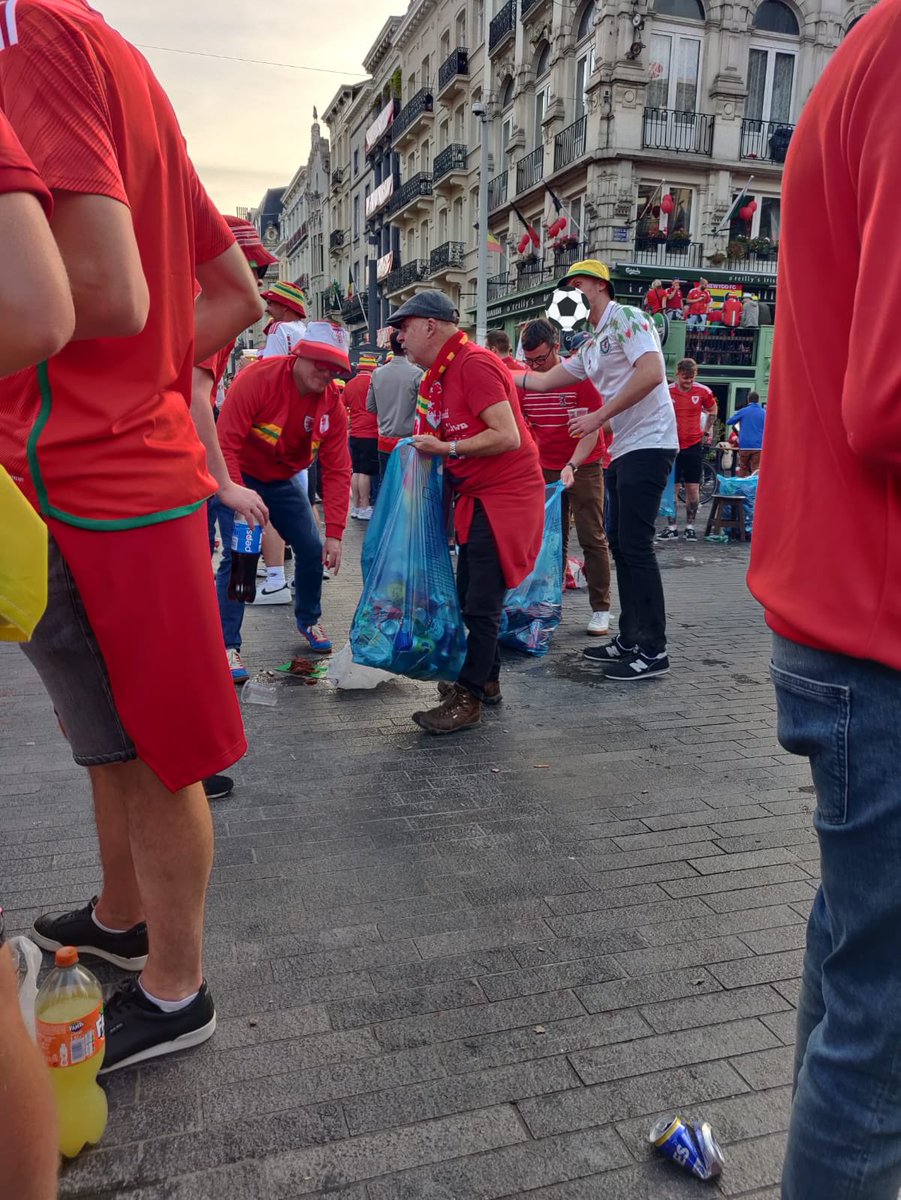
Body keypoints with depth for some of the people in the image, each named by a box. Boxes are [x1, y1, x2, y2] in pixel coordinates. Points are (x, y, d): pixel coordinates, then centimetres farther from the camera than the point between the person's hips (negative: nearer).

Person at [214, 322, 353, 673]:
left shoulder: (333, 404, -13)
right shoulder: (258, 379, -27)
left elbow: (337, 471, -13)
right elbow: (226, 443, -30)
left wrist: (334, 534, -17)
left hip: (282, 480, 5)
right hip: (240, 476, -5)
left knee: (313, 550, 3)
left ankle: (309, 621, 29)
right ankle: (227, 646, -8)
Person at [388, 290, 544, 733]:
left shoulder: (474, 364, -17)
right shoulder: (437, 376, 12)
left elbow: (507, 436, -25)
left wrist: (448, 449, -23)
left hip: (505, 496, -10)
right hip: (478, 496, 10)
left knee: (481, 604, -8)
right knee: (470, 596, 15)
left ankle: (468, 700, 1)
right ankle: (486, 680, 29)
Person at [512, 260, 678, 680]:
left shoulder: (626, 319, -6)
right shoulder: (590, 348, 21)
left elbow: (651, 373, -20)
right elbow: (543, 382, 27)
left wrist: (598, 417, -17)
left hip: (648, 444, -9)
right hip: (623, 450, 10)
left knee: (635, 545, -10)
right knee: (620, 544, 10)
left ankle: (653, 650, -3)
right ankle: (631, 639, 19)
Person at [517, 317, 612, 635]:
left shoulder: (581, 377, -13)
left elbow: (592, 430, -15)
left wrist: (572, 465, -28)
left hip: (584, 466, -4)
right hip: (546, 469, 4)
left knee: (592, 538, -3)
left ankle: (601, 609, 1)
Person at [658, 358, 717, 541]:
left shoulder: (703, 392, -1)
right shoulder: (666, 392, -5)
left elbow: (712, 411, 18)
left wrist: (706, 432, 16)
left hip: (694, 445, 1)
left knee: (693, 488, 1)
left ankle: (690, 526, 13)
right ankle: (672, 527, 8)